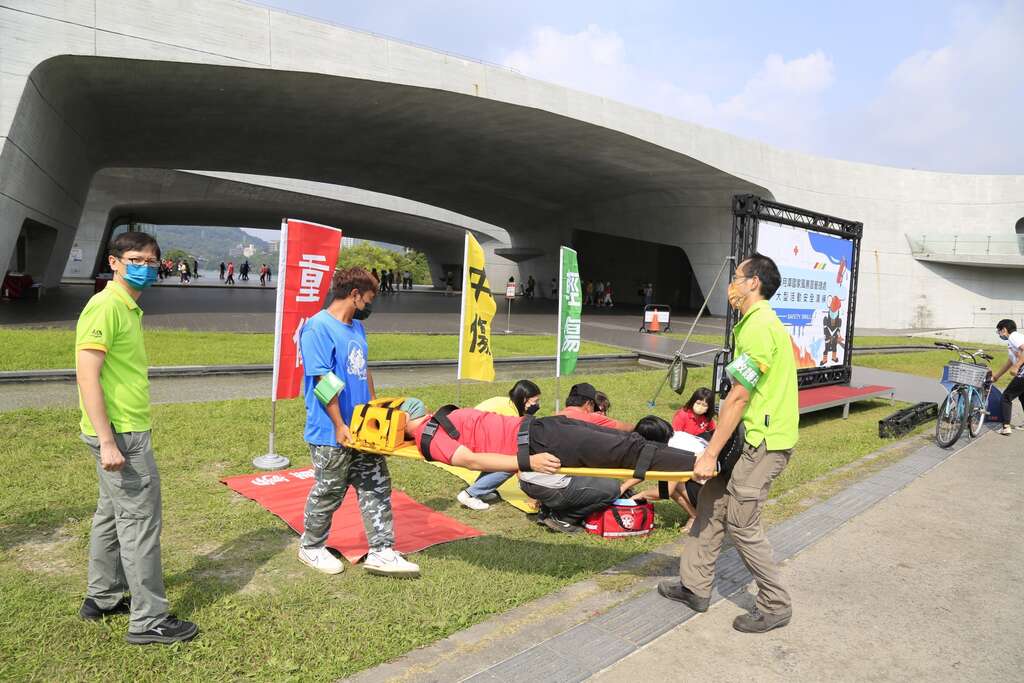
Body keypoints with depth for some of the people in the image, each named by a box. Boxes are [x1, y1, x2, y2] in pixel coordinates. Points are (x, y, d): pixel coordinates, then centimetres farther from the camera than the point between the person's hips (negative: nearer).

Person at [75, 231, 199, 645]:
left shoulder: (128, 308, 13)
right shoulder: (105, 307, -16)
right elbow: (87, 375, -22)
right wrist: (107, 441, -25)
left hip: (126, 430, 10)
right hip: (121, 433, -10)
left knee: (113, 514, 19)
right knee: (141, 521, -3)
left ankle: (103, 598, 35)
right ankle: (149, 620, 8)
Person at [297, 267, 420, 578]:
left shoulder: (357, 327, 11)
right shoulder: (318, 328, -16)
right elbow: (323, 381, -19)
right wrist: (340, 426, -18)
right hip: (333, 434, -8)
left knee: (377, 488, 9)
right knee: (328, 493, 9)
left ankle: (381, 552, 17)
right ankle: (311, 547, 31)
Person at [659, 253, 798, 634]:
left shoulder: (759, 327, -18)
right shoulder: (756, 322, 14)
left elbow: (737, 398, -21)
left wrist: (710, 454, -18)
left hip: (765, 440, -10)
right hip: (753, 434, 10)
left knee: (741, 523, -2)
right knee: (712, 500, 13)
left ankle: (775, 605, 16)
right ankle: (694, 586, 24)